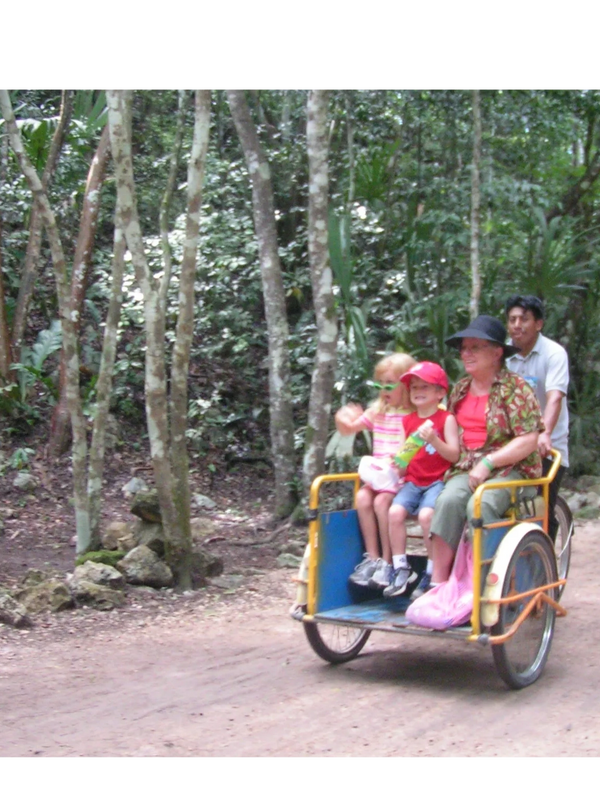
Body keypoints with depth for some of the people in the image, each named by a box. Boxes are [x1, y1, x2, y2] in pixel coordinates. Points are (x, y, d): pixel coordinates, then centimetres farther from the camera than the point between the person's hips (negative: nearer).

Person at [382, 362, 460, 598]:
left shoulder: (446, 419, -1)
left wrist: (434, 440, -24)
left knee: (426, 515, -30)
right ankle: (401, 568, -11)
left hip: (437, 481, -5)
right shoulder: (408, 421, 15)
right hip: (413, 481, 5)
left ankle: (433, 572, -15)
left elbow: (454, 455, -10)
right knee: (395, 511, -22)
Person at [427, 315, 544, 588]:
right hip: (467, 468, 4)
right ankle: (438, 582, -30)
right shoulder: (460, 389, 15)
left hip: (510, 469, -4)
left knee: (480, 505, -34)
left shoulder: (515, 388, -4)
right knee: (449, 500, -28)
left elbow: (528, 441, -11)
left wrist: (487, 463, -16)